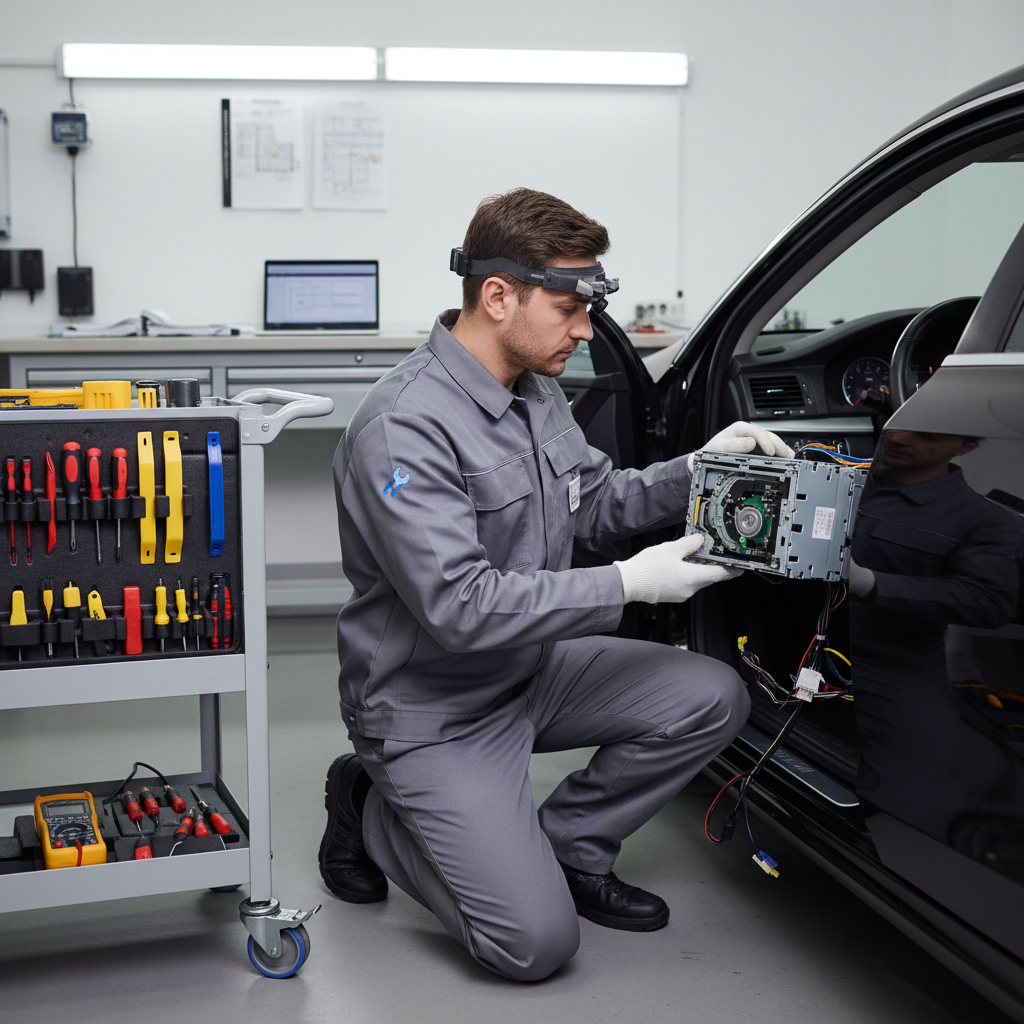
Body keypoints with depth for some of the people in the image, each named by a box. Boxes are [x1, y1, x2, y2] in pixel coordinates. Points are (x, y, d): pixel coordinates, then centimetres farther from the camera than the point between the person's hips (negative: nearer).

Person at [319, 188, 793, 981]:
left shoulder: (536, 392, 2)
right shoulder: (403, 428, -27)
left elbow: (597, 502, 15)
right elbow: (460, 607, -32)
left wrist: (696, 470, -2)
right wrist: (627, 585, -29)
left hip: (531, 669, 8)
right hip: (434, 707, -8)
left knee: (713, 699, -5)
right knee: (536, 943, -13)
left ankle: (567, 846, 12)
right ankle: (374, 813, 11)